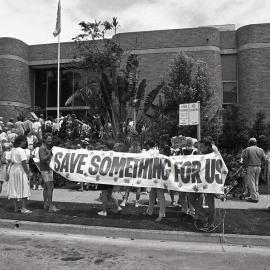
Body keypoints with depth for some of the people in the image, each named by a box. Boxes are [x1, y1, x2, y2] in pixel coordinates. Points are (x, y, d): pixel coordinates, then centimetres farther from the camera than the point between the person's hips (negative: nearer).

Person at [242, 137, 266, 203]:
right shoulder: (260, 150, 8)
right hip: (258, 167, 6)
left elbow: (244, 159, -11)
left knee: (251, 183, -1)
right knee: (256, 183, 16)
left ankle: (254, 198, -3)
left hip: (251, 167, -6)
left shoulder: (247, 149, -6)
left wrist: (245, 165, 3)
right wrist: (259, 164, 17)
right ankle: (256, 196, 20)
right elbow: (264, 159, 6)